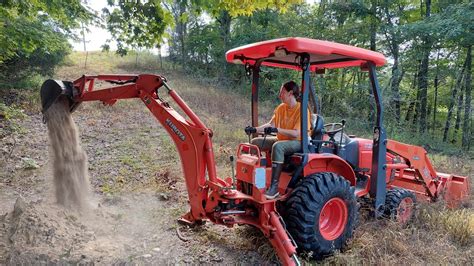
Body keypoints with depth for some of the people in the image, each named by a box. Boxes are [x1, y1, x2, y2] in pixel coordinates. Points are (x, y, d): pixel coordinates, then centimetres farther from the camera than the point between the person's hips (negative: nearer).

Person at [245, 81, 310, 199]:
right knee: (255, 142, -1)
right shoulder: (281, 108, 6)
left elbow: (297, 133, -24)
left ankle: (274, 187, -37)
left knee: (277, 146, -39)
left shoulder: (301, 109, -16)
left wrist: (277, 130, -33)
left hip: (297, 142, -8)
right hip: (282, 140, 8)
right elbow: (270, 124, 3)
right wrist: (254, 129, -11)